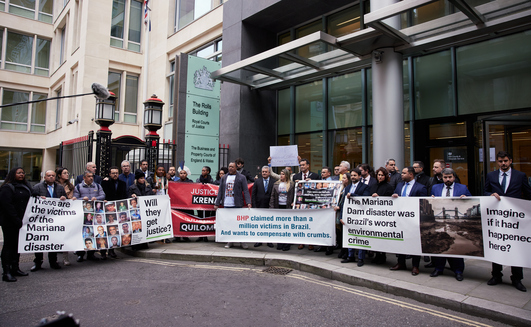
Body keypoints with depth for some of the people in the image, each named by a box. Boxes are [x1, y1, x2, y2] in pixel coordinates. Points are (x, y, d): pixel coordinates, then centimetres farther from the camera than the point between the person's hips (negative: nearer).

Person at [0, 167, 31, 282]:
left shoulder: (25, 187, 14)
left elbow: (29, 202, 16)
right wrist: (16, 220, -20)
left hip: (21, 221, 7)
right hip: (9, 222, -7)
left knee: (18, 245, 13)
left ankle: (15, 268, 23)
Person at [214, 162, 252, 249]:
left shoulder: (242, 177, 1)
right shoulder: (224, 178, 14)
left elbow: (246, 191, -4)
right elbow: (220, 191, 13)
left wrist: (248, 202, -15)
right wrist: (217, 203, 8)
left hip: (237, 205, -4)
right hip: (226, 205, 4)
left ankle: (242, 242, 9)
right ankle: (230, 242, 17)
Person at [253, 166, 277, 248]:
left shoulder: (274, 182, 0)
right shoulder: (257, 182, 6)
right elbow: (253, 195, 4)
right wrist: (254, 206, -3)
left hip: (270, 207, -1)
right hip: (259, 206, 2)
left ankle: (269, 241, 15)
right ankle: (259, 240, 17)